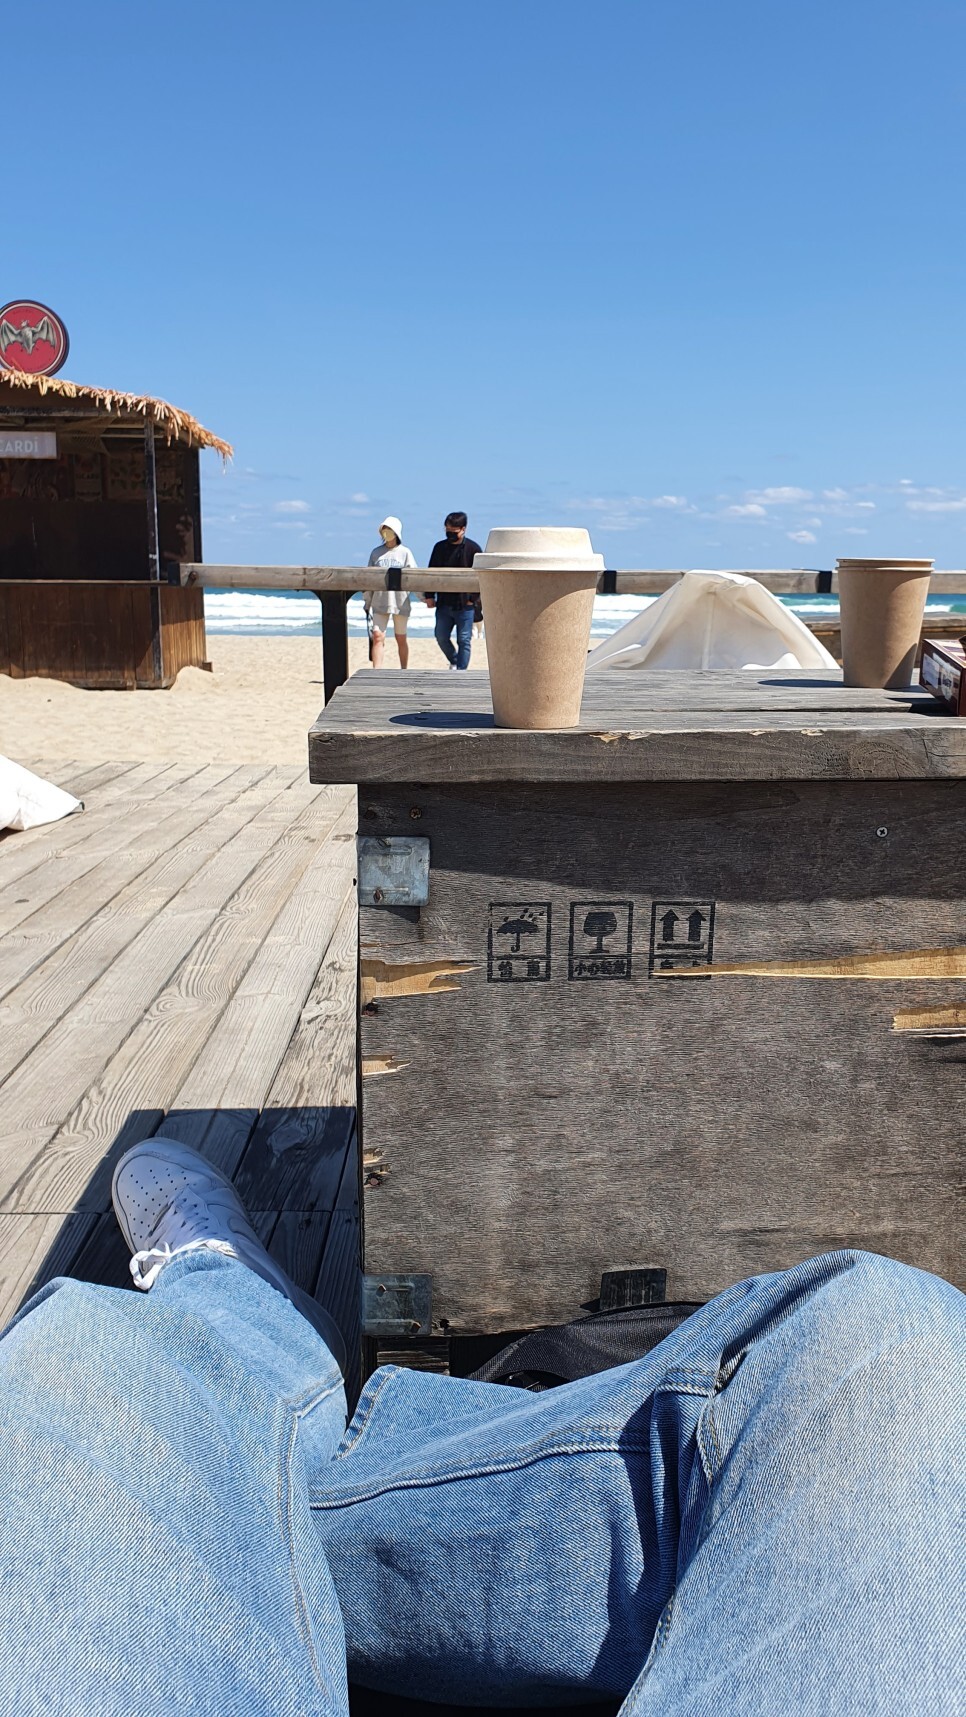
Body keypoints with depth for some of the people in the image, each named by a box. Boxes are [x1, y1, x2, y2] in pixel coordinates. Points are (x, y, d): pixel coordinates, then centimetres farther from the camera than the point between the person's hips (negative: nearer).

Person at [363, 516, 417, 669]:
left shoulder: (405, 553, 1)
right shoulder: (376, 553, 8)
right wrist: (367, 602, 10)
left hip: (400, 603, -2)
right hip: (380, 603, 2)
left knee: (401, 638, 8)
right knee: (377, 637, -8)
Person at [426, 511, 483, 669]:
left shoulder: (473, 548, -3)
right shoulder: (439, 547, 9)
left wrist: (474, 598, -10)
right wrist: (429, 595, 4)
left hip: (465, 604, -4)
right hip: (444, 603, 4)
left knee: (464, 640, -2)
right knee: (441, 636, 7)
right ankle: (454, 661, 30)